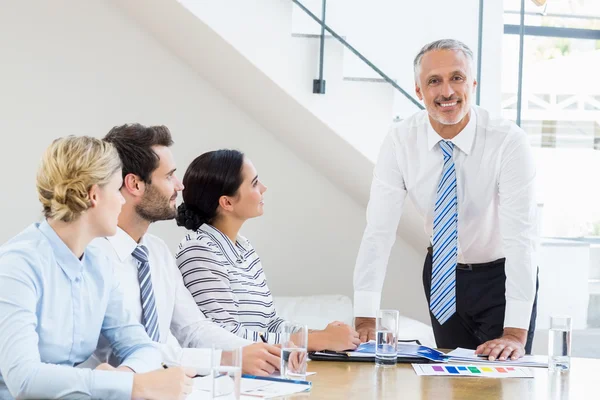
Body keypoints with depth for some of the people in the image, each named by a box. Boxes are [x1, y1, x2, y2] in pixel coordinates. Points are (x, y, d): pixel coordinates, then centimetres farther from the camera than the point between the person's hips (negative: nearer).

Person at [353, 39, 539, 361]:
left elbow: (520, 235, -29)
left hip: (502, 276, -2)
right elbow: (378, 229, -19)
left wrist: (516, 333, -37)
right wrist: (365, 320, -27)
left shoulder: (508, 141, -24)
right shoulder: (400, 141, -16)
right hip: (443, 273, 3)